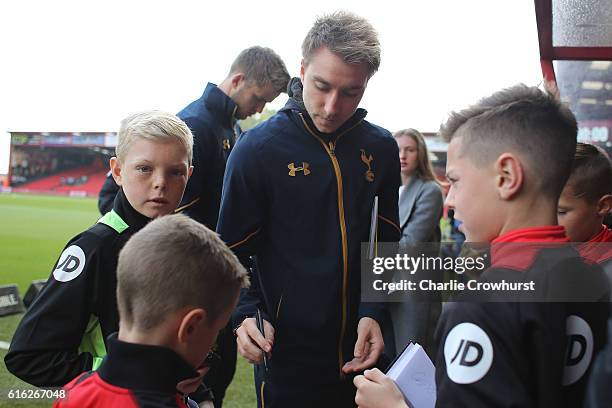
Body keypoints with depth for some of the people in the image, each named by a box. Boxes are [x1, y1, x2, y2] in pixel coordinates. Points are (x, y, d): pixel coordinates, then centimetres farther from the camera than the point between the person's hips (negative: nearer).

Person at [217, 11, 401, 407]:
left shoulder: (382, 148, 0)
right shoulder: (258, 148, -11)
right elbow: (234, 251, -4)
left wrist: (373, 312, -6)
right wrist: (246, 314, -19)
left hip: (361, 352, 4)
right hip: (287, 358, -4)